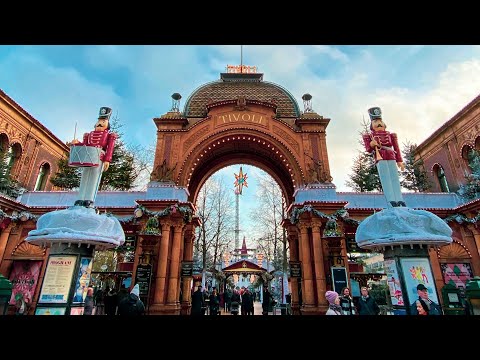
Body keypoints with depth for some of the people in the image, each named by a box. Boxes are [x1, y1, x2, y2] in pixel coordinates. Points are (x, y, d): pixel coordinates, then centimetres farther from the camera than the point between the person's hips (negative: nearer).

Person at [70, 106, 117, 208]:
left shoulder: (109, 135, 12)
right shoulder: (90, 134, 25)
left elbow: (110, 149, -1)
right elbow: (85, 145, 18)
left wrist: (107, 161, -13)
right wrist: (76, 143, -2)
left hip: (99, 158, -5)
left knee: (94, 178, -10)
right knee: (84, 178, 0)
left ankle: (89, 200, -14)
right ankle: (81, 199, -1)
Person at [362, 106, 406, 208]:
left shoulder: (390, 135, 23)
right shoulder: (369, 136, 14)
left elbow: (396, 148, 18)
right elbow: (368, 149, 6)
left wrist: (399, 161, 8)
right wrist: (371, 144, -18)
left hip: (391, 158, 3)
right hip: (380, 159, -3)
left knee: (394, 178, -7)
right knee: (385, 178, -13)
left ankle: (399, 200, -11)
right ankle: (391, 200, -21)